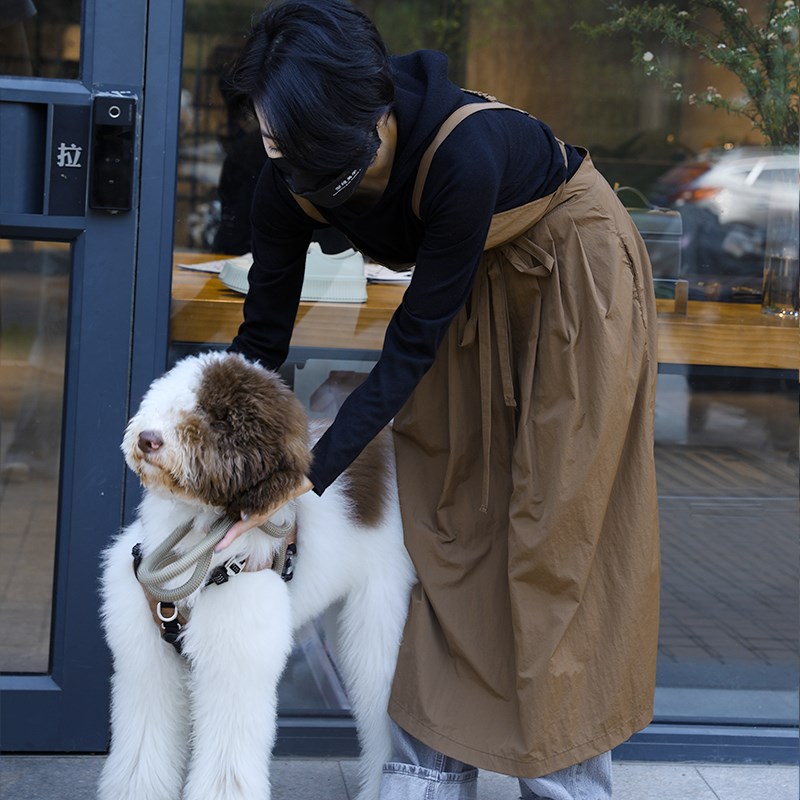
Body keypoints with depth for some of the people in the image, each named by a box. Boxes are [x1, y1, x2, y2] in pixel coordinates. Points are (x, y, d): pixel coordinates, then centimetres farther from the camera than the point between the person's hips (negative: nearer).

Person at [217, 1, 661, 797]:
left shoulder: (463, 152, -40)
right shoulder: (290, 179, -22)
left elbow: (414, 343, -31)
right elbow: (262, 334, -11)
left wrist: (310, 476, -31)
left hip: (573, 267, -6)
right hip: (473, 283, 6)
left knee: (556, 525, -6)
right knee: (451, 515, 3)